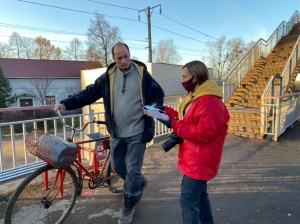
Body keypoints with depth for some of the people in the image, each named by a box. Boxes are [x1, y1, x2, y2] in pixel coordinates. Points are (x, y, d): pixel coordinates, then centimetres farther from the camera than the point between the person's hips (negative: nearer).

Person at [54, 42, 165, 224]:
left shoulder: (142, 74, -3)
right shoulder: (108, 77, 2)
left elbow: (159, 93, 5)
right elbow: (89, 93, 2)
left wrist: (155, 105, -17)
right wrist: (66, 104, -8)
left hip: (137, 132, -3)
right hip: (117, 133, 4)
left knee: (132, 170, 3)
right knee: (118, 167, 15)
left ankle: (128, 208, 24)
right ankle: (140, 183, 45)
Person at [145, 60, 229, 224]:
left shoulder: (210, 102, -23)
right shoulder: (195, 96, 10)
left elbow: (204, 132, -29)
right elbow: (187, 120, 15)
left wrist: (173, 124, -29)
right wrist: (165, 111, 4)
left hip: (200, 160, -10)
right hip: (195, 158, 10)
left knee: (188, 200, -2)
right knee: (199, 194, 24)